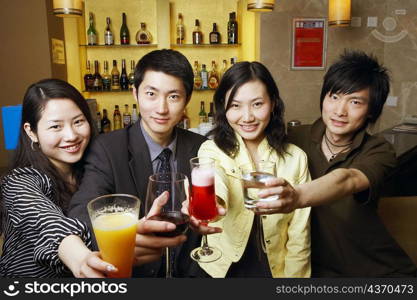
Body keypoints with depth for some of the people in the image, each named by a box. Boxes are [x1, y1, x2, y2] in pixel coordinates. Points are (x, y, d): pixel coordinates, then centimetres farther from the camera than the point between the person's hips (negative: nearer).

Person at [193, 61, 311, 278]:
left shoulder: (295, 158, -9)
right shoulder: (211, 151, -15)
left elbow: (299, 235, -4)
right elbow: (215, 185, -38)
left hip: (275, 270, 1)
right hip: (223, 269, 0)